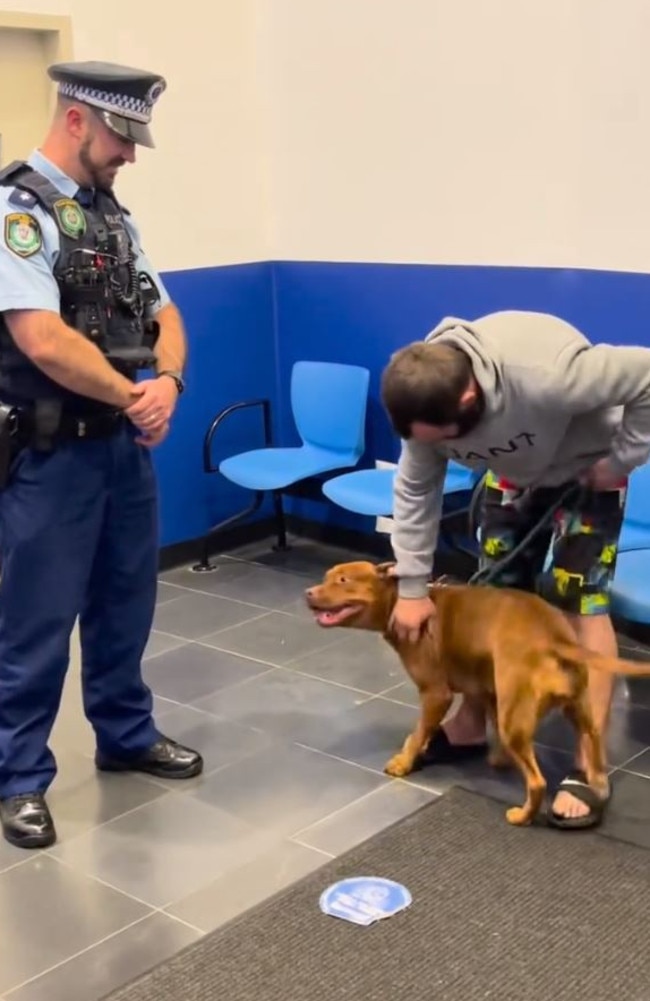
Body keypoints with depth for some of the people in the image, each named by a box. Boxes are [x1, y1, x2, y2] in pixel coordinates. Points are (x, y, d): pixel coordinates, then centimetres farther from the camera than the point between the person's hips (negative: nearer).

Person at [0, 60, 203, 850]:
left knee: (125, 603, 19)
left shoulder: (113, 215, 10)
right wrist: (132, 396, -15)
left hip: (125, 446, 8)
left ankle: (126, 735, 37)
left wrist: (168, 381, -12)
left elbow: (162, 315, 9)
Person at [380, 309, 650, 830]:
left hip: (587, 469, -5)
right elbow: (415, 491, -13)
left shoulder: (546, 376, -45)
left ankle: (590, 770, -10)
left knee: (578, 601, -13)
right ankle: (471, 726, 23)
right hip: (514, 473, 5)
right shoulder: (428, 398, -25)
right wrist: (412, 587, -15)